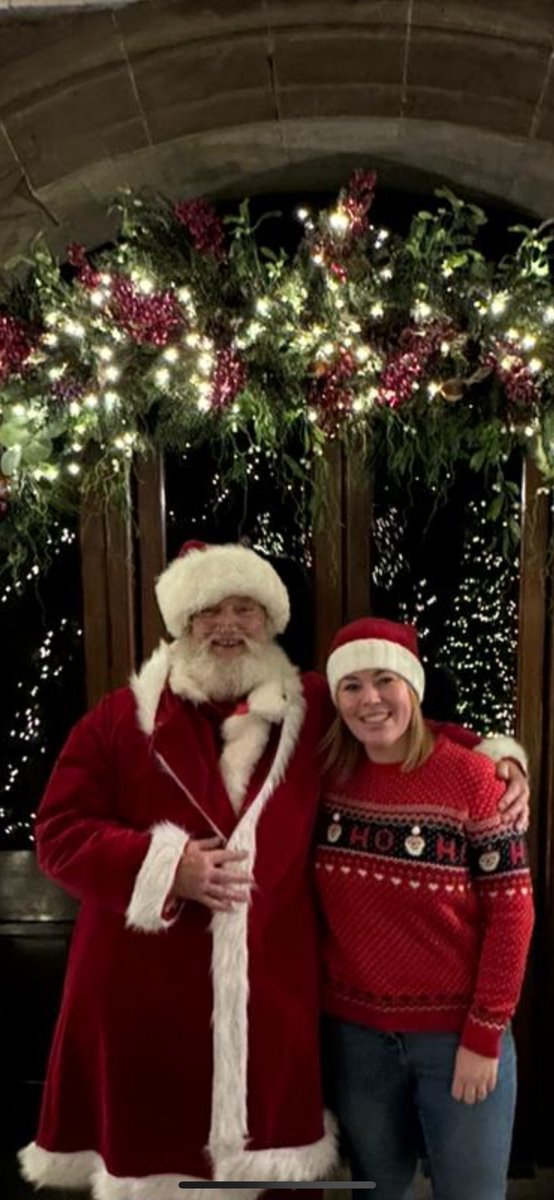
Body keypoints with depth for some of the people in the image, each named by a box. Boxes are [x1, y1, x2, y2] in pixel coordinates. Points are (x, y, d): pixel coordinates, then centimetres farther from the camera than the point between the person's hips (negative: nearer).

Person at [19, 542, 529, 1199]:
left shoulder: (316, 709, 4)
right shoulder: (119, 718, -1)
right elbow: (59, 833, -1)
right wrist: (165, 867, -14)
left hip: (271, 993, 1)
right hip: (146, 997, 0)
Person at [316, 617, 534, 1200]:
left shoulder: (470, 775, -14)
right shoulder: (326, 776, -3)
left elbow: (511, 909, -11)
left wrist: (485, 1033, -12)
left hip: (457, 1034, -3)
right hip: (354, 1034, 3)